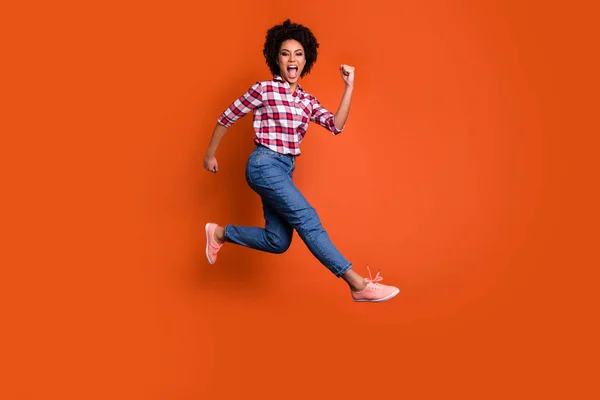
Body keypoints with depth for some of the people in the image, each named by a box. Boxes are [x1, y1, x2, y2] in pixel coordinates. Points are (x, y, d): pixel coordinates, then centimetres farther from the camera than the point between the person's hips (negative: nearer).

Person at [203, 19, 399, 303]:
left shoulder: (307, 101, 11)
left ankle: (220, 233, 25)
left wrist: (349, 87, -6)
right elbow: (227, 118, 2)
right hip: (265, 165, -8)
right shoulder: (264, 89, -6)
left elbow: (336, 125, -2)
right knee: (308, 220, -15)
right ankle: (358, 284, -16)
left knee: (278, 241, 8)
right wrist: (210, 154, 8)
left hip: (285, 170, 8)